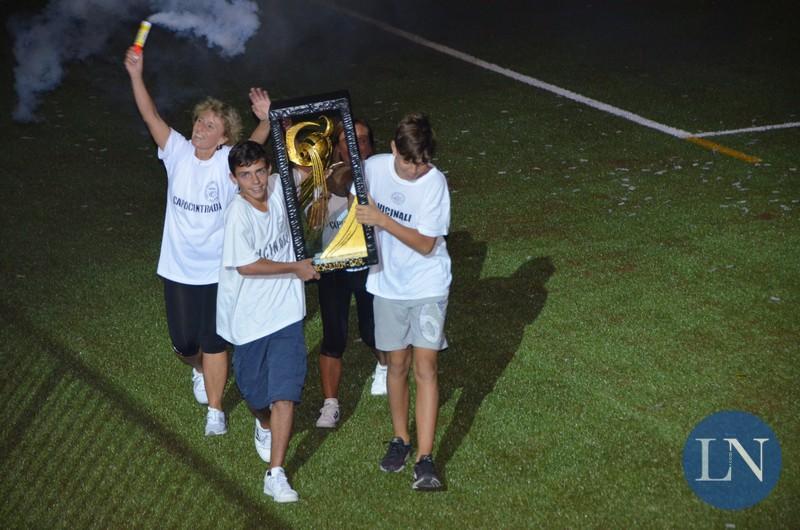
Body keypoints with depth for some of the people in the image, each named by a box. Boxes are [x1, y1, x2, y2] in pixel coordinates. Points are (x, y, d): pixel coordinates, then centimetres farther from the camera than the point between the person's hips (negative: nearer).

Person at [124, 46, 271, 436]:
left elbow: (257, 142, -30)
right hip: (178, 268, 3)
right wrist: (136, 75, -28)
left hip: (217, 270, -3)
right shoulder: (178, 152, -6)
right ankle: (200, 370, 50)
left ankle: (215, 411, 20)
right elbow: (150, 115, -15)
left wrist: (265, 119, -51)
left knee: (213, 342, 4)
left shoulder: (229, 161, -13)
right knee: (183, 341, 14)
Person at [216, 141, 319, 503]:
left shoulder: (277, 188, -5)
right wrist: (296, 268, -12)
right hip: (249, 317, -3)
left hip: (285, 312, 3)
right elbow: (245, 266, -21)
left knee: (285, 392, -6)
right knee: (254, 391, 16)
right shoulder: (238, 213, -20)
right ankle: (265, 426, 51)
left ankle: (276, 475, -2)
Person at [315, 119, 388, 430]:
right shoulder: (324, 178, -6)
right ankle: (330, 404, 10)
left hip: (369, 267, -1)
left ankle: (385, 365, 46)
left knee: (371, 333, 11)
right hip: (332, 268, 1)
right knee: (333, 339, 0)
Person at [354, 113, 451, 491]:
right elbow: (358, 206, 13)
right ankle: (400, 439, 31)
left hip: (427, 286, -3)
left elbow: (426, 245, -21)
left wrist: (381, 220, -28)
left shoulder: (434, 182, -18)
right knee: (397, 364, 12)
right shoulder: (374, 168, -8)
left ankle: (424, 460, -8)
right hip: (387, 284, 3)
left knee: (425, 367, -8)